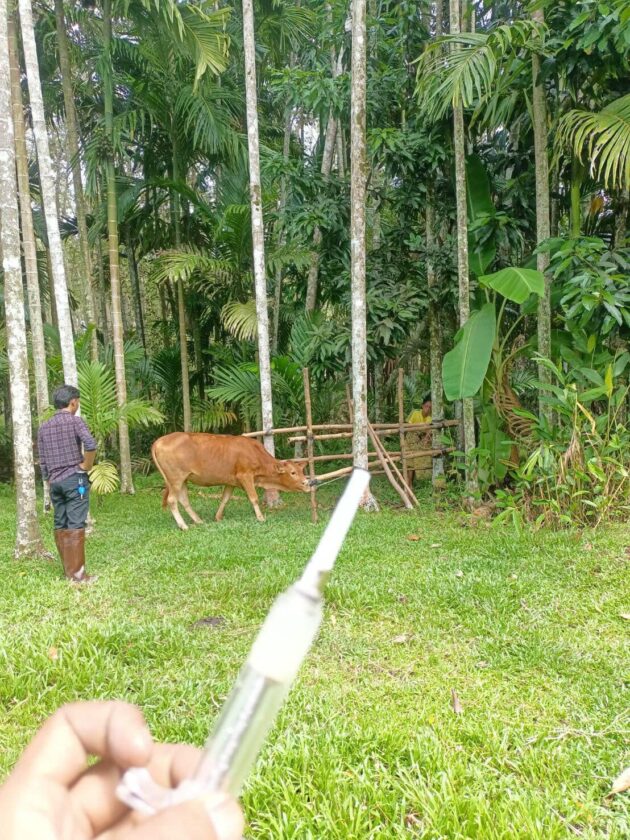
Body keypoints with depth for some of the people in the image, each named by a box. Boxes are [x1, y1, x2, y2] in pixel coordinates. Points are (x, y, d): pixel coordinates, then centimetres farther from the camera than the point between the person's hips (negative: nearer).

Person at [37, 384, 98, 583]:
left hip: (55, 481, 6)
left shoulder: (44, 427, 12)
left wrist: (49, 481, 19)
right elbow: (91, 445, -24)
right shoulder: (75, 421, -6)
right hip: (75, 479, -6)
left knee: (60, 525, 10)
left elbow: (42, 461, 12)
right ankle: (77, 573, -3)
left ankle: (68, 569, 18)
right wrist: (86, 466, -9)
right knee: (75, 526, -5)